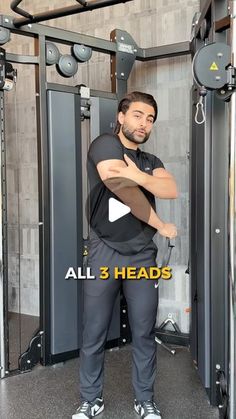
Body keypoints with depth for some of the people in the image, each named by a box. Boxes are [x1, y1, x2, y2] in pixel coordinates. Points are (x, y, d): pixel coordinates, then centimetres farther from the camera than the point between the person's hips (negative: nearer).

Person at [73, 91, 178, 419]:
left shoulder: (151, 161, 17)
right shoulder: (105, 144, -3)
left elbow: (171, 191, -3)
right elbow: (124, 191, -15)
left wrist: (136, 173, -19)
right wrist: (160, 225, -3)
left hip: (143, 255, 5)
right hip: (105, 252, -4)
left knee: (144, 333, 10)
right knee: (94, 334, 6)